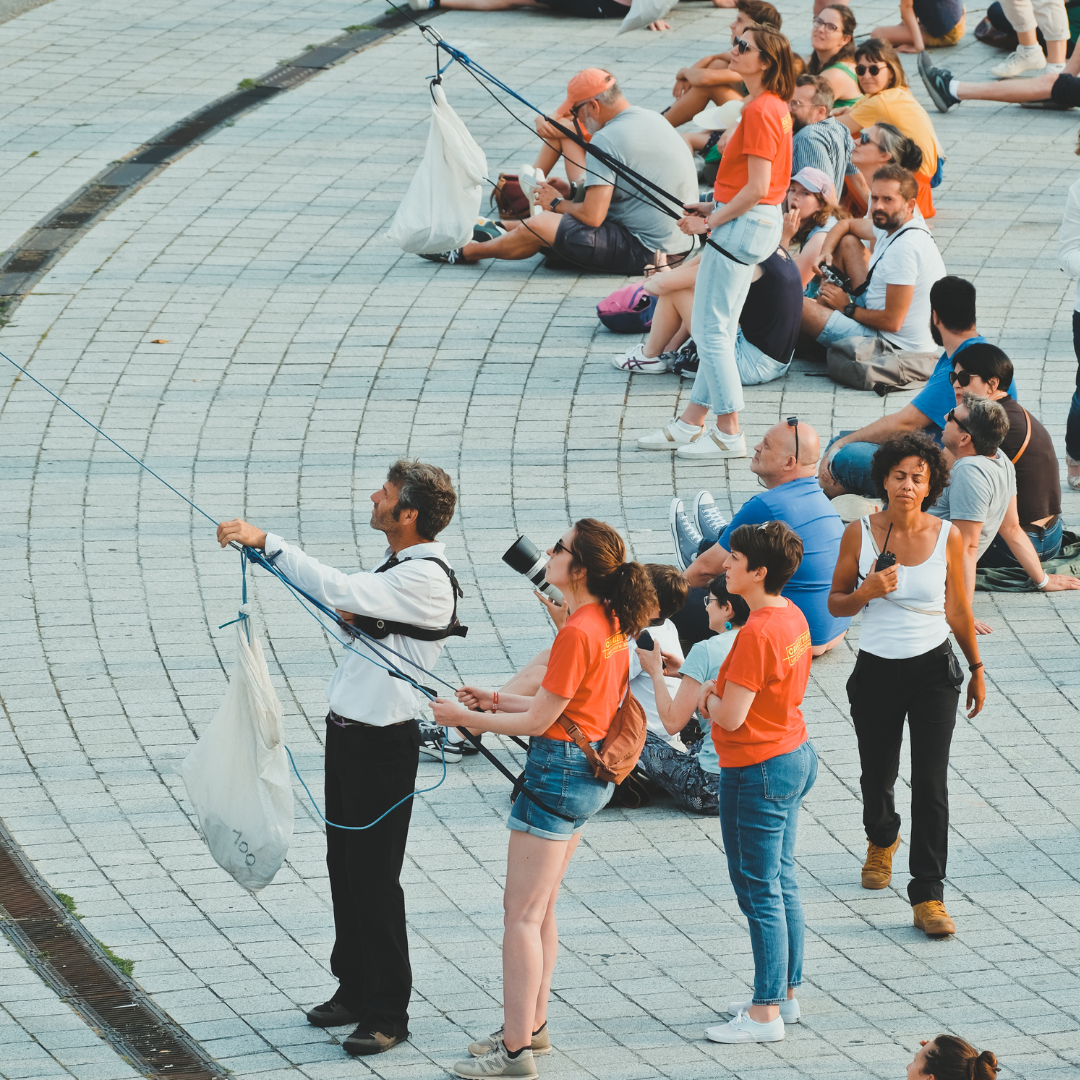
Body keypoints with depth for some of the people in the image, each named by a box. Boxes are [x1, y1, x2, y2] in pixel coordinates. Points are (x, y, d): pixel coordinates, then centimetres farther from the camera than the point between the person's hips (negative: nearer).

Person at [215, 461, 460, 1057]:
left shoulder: (425, 579, -21)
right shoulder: (395, 564, 10)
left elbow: (335, 590, -32)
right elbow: (351, 614, 21)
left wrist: (266, 540, -29)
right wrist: (350, 614, -4)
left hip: (383, 742, -10)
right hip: (348, 732, 10)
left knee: (374, 877, -5)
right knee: (343, 865, 17)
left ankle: (386, 1013, 4)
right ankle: (354, 989, 30)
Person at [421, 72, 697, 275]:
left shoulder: (606, 140, -19)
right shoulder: (652, 119, 11)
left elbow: (592, 216, -22)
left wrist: (558, 204, -2)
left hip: (644, 252, -9)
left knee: (538, 227, -2)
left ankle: (466, 251, 20)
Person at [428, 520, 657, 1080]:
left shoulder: (577, 634, -22)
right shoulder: (610, 624, 7)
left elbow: (539, 721, -17)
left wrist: (465, 718, -8)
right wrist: (497, 702, 13)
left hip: (559, 771, -10)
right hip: (589, 773, 10)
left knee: (522, 914, -3)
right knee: (538, 908, 20)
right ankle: (531, 1025, 29)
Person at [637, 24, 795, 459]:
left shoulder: (760, 111, -19)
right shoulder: (774, 106, 13)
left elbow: (757, 188, -22)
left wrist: (710, 222, -14)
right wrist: (714, 208, 14)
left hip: (743, 226, -11)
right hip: (758, 223, 11)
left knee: (711, 329, -5)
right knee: (717, 328, 15)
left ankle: (729, 434, 0)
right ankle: (690, 425, 21)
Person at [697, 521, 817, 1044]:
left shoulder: (756, 633, -26)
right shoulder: (792, 617, 4)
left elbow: (731, 717, -25)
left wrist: (707, 699, -3)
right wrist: (721, 688, 5)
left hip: (757, 770, -10)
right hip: (794, 755, 10)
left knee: (760, 892, -1)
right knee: (781, 882, 18)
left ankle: (765, 1013, 4)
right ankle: (785, 993, 28)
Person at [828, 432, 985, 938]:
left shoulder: (947, 537, -6)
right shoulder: (859, 533, -5)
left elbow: (959, 610, 6)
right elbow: (835, 602, 3)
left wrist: (977, 669, 13)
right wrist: (866, 593, -18)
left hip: (933, 669, -1)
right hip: (876, 670, 1)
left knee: (931, 783, -9)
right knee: (877, 777, 15)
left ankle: (928, 897, -6)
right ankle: (881, 842, 50)